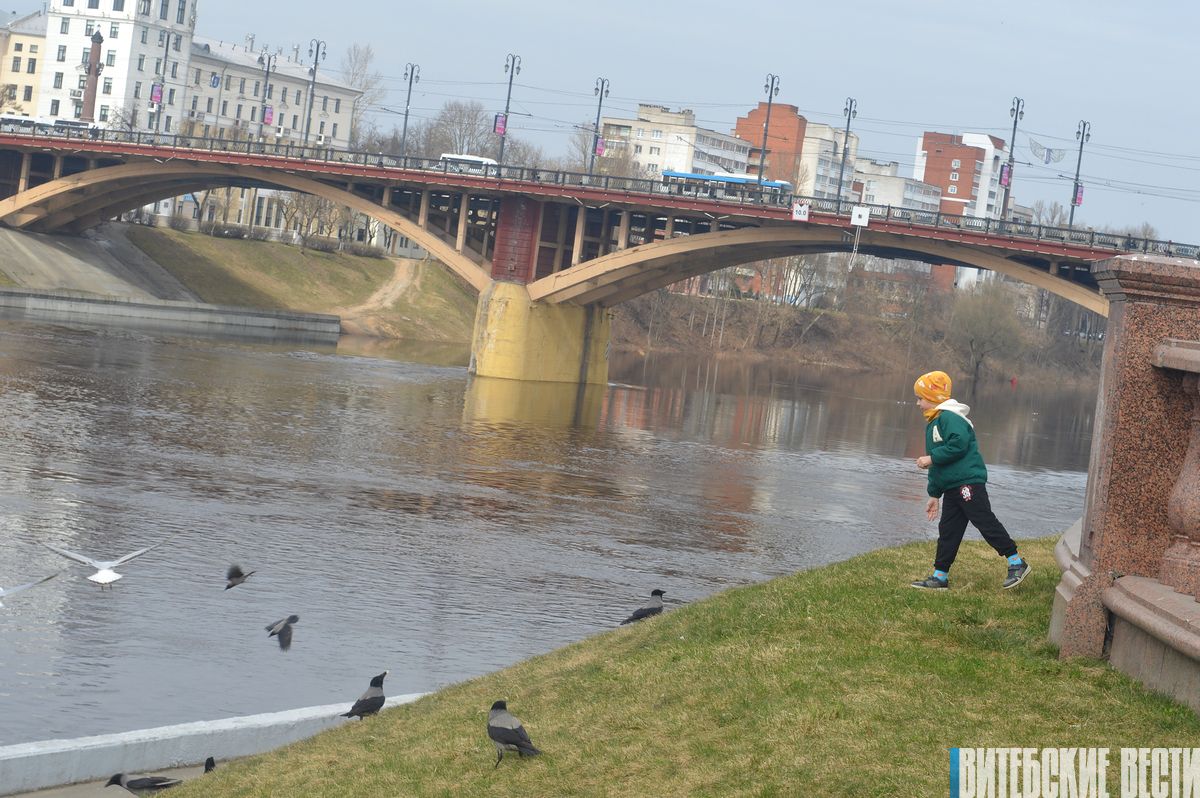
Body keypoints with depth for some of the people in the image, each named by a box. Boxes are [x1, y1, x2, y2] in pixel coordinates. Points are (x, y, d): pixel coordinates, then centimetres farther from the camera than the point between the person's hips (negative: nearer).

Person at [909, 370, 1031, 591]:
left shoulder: (950, 417, -9)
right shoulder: (934, 423, 24)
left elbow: (959, 444, -26)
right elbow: (937, 466, 28)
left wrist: (932, 458, -18)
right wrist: (934, 495, 27)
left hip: (968, 481, -10)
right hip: (951, 487, 10)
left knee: (986, 522, -11)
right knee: (948, 531, 10)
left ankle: (1017, 564, -8)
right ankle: (940, 577, 13)